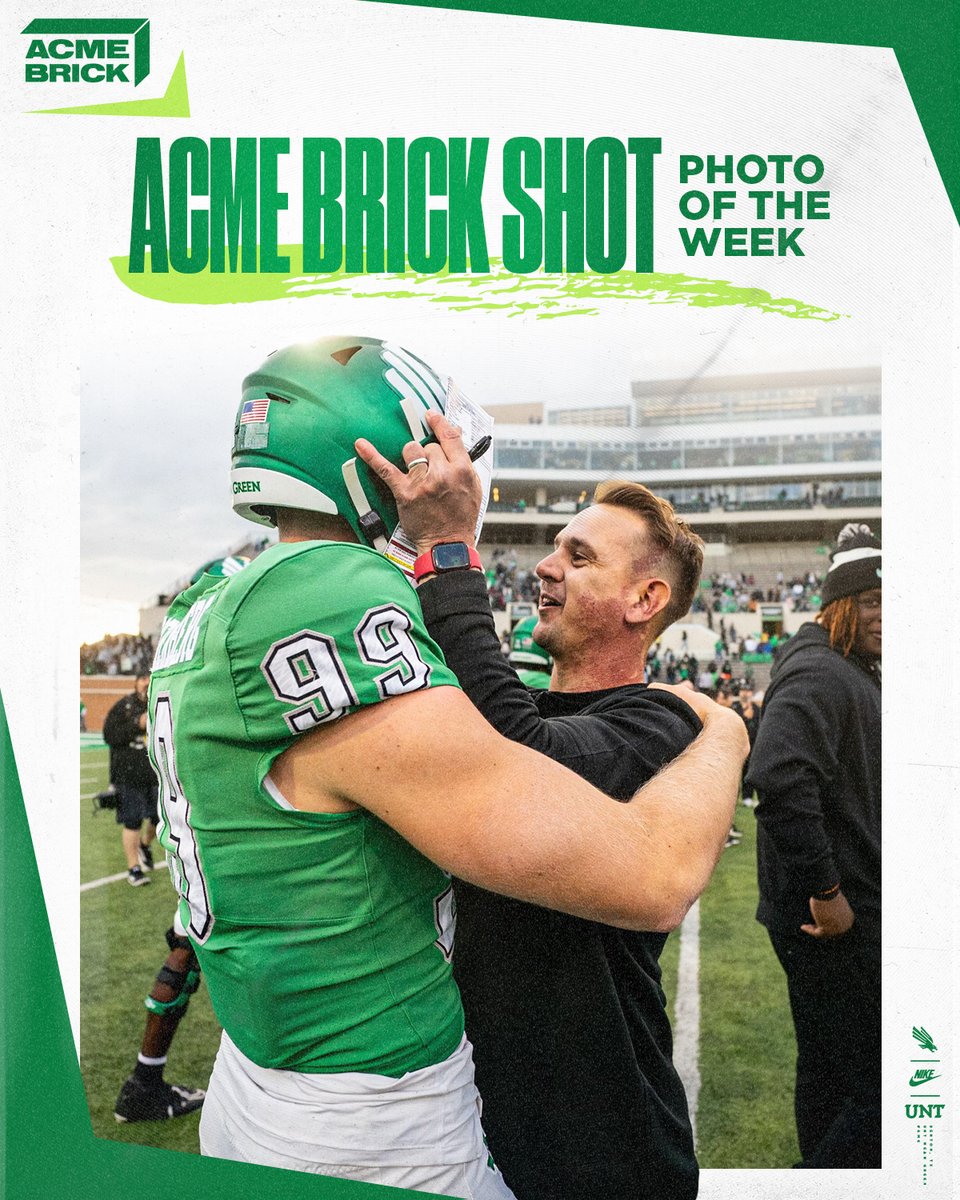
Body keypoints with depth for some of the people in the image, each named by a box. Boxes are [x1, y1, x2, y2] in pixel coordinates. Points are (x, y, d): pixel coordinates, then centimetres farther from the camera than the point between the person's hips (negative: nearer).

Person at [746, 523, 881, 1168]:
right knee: (875, 1087, -6)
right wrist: (825, 892, -27)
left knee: (830, 1073, 21)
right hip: (834, 920, -10)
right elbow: (779, 779, -34)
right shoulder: (818, 674, -19)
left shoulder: (858, 675, 16)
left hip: (848, 912, 11)